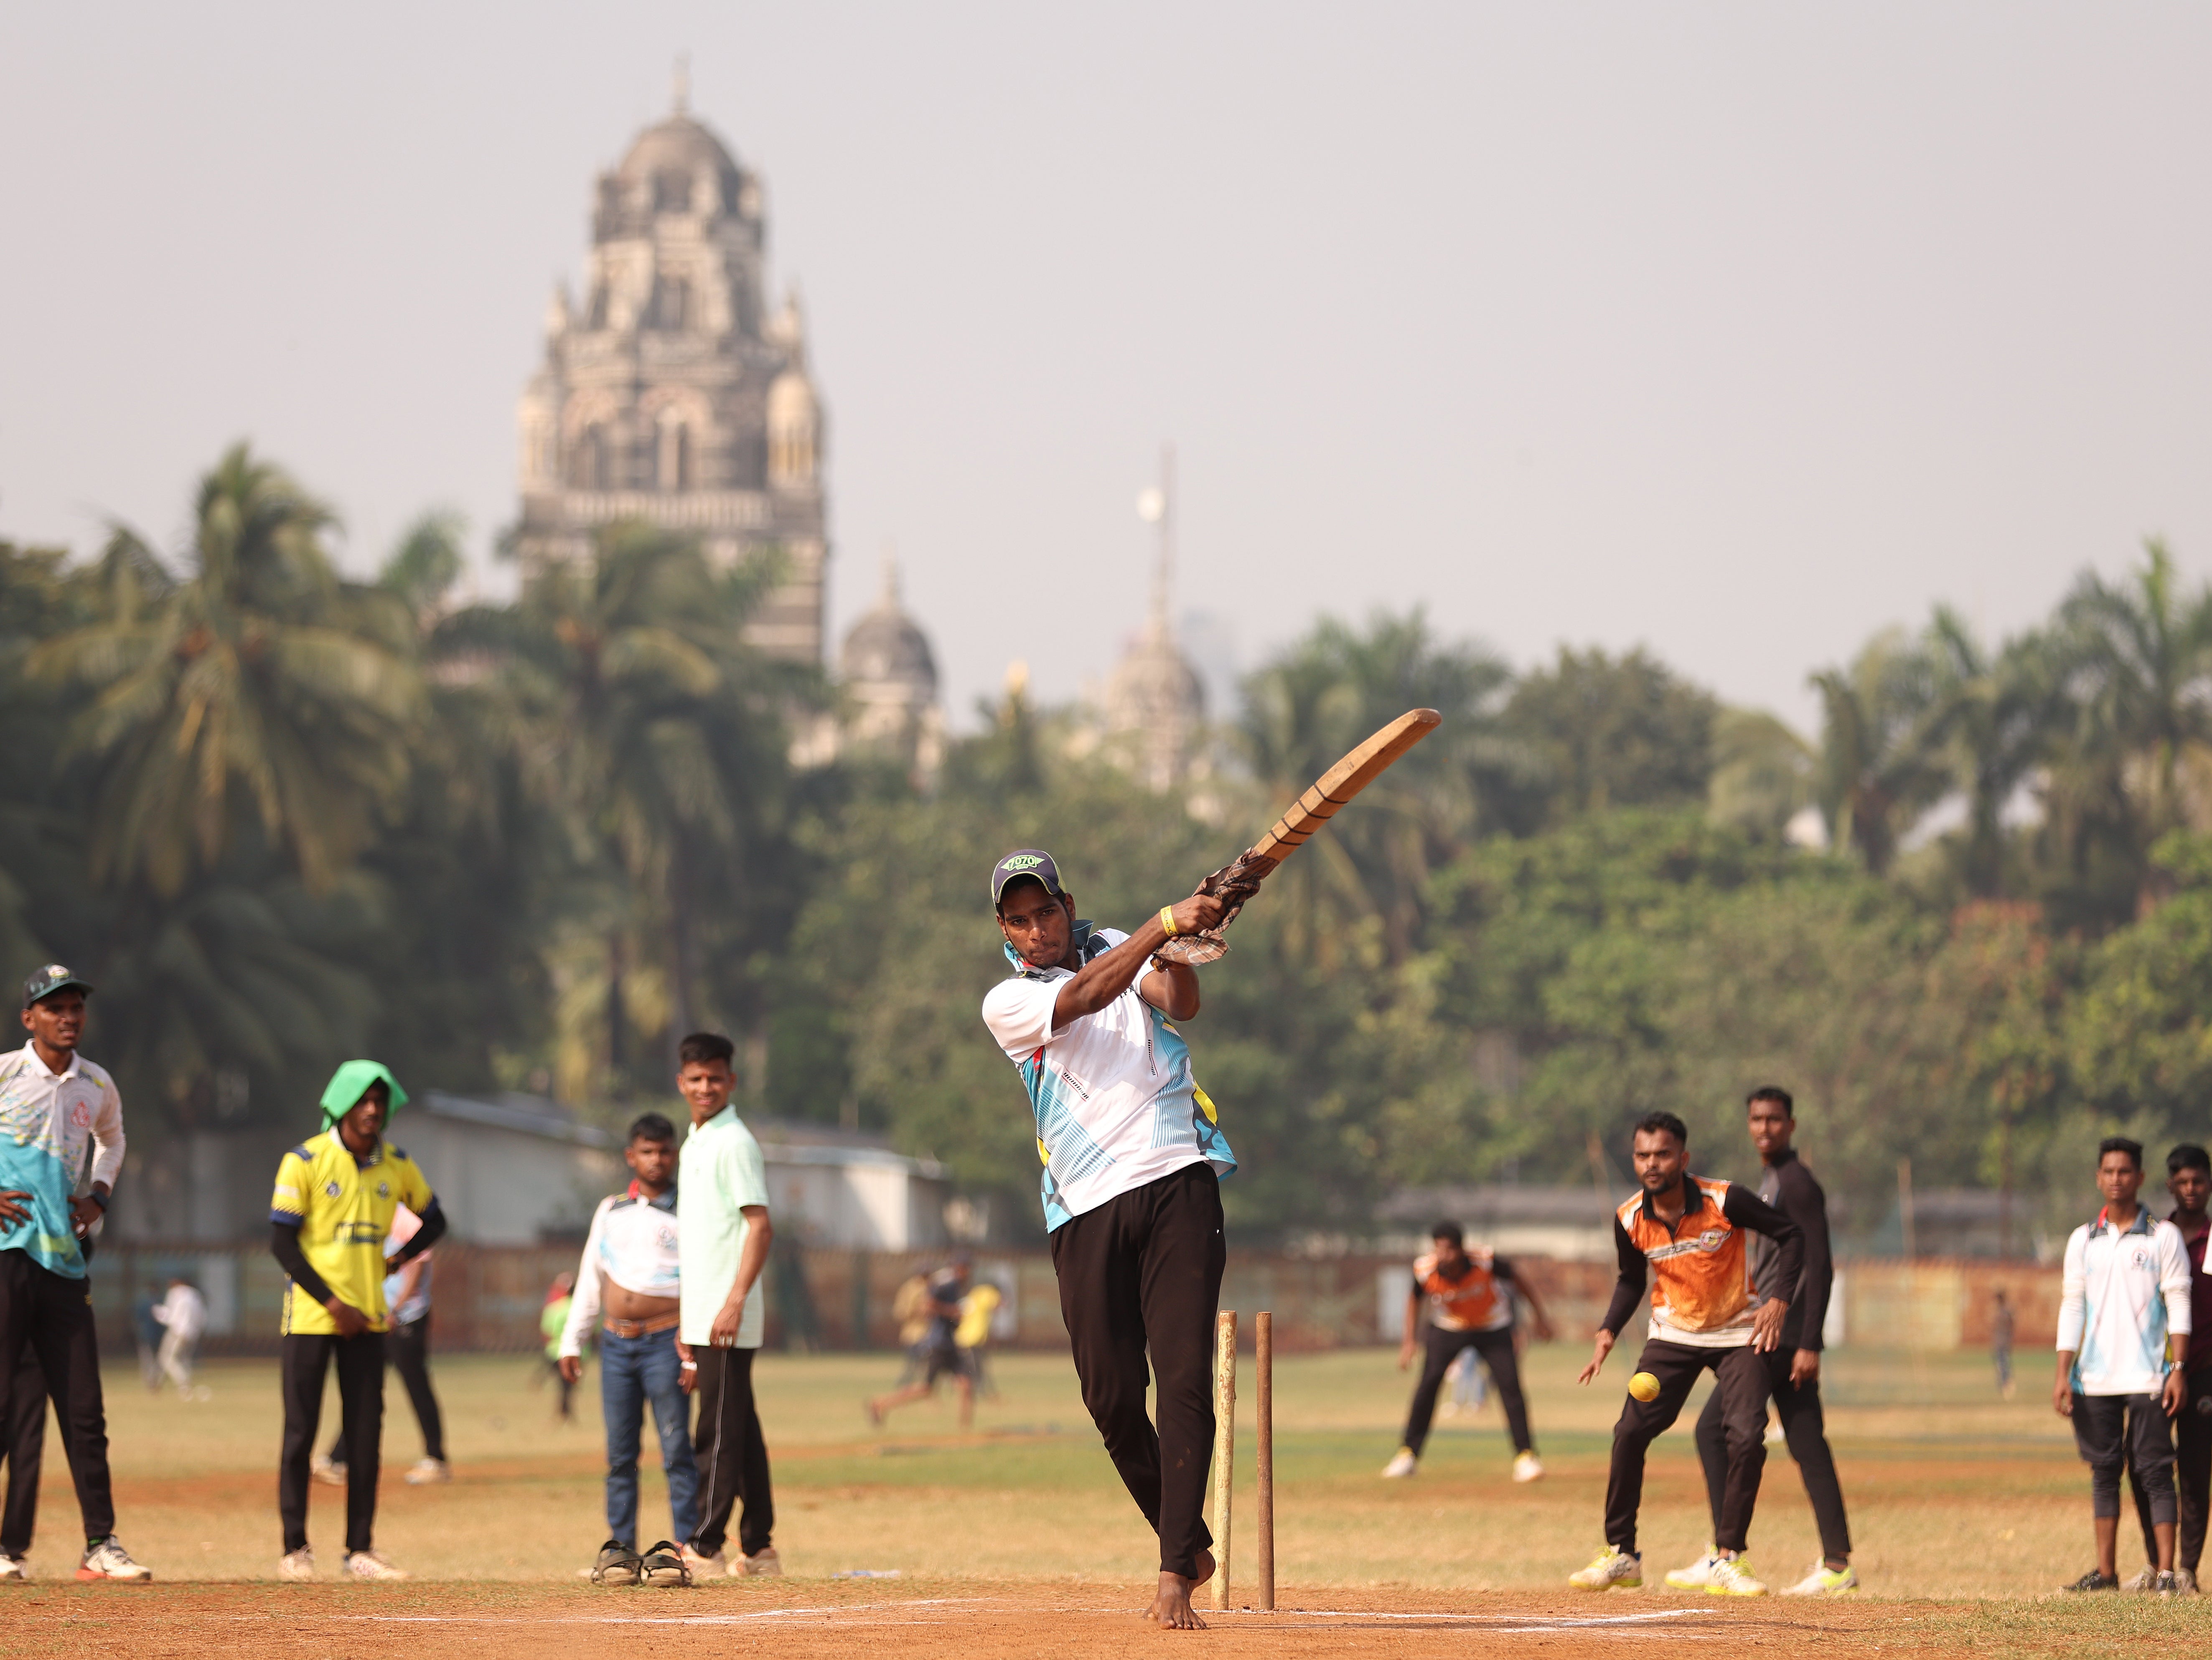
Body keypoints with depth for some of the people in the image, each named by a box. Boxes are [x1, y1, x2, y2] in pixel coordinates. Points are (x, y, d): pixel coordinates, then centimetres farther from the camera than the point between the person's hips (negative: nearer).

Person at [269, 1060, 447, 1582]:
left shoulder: (397, 1166, 7)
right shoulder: (305, 1161, -8)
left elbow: (434, 1221, 22)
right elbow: (282, 1241, -10)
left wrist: (399, 1260, 4)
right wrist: (332, 1302, -15)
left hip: (367, 1318, 4)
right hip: (311, 1317, -4)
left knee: (366, 1435, 3)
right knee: (301, 1432, -2)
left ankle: (360, 1550, 8)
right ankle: (295, 1549, 4)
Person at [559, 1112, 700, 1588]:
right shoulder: (610, 1211, 15)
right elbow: (590, 1279, 18)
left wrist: (694, 1350, -13)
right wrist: (572, 1341, 13)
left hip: (665, 1341, -4)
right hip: (616, 1344, 4)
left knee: (676, 1450, -7)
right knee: (620, 1454, 6)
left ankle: (683, 1546, -6)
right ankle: (620, 1547, 10)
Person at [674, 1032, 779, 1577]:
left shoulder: (734, 1143, -9)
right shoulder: (694, 1145, 18)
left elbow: (760, 1226, -16)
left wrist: (733, 1303, -23)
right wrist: (686, 1331, 22)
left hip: (728, 1320, -9)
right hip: (702, 1320, 9)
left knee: (719, 1434, -8)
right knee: (739, 1433, 10)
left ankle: (705, 1548, -9)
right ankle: (759, 1549, 13)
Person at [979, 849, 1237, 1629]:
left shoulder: (1122, 949, 14)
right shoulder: (1008, 1002, 7)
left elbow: (1179, 1003, -7)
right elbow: (1083, 996, -13)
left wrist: (1178, 949, -29)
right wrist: (1165, 923, -23)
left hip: (1177, 1184, -1)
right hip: (1087, 1211, 1)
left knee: (1185, 1377, -12)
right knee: (1111, 1394, -1)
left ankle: (1176, 1578, -15)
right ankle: (1189, 1543, 20)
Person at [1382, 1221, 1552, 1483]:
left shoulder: (1485, 1262, -32)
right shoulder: (1425, 1270, -25)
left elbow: (1517, 1280, -13)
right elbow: (1415, 1299, -3)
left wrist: (1539, 1314, -12)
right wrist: (1409, 1342, -6)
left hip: (1493, 1330, -1)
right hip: (1448, 1329, 1)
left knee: (1510, 1384, -13)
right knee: (1429, 1382, -12)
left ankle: (1525, 1456, -3)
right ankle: (1408, 1455, 1)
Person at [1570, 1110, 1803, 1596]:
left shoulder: (1725, 1201, -21)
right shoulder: (1630, 1220, -10)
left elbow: (1790, 1235, -10)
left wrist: (1779, 1300, -20)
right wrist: (1609, 1331, -7)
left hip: (1738, 1335, -3)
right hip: (1673, 1334, 3)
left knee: (1747, 1437, -17)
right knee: (1630, 1432, -9)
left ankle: (1729, 1562, -6)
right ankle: (1620, 1555, 4)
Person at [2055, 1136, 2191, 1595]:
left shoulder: (2164, 1237, 2)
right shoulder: (2083, 1240, 11)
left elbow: (2178, 1305, -2)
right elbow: (2072, 1307, 10)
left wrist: (2178, 1370, -11)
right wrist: (2062, 1374, 2)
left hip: (2147, 1378, -4)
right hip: (2095, 1379, 4)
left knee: (2155, 1471, -7)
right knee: (2104, 1471, 6)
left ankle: (2166, 1572, -9)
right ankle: (2106, 1571, 10)